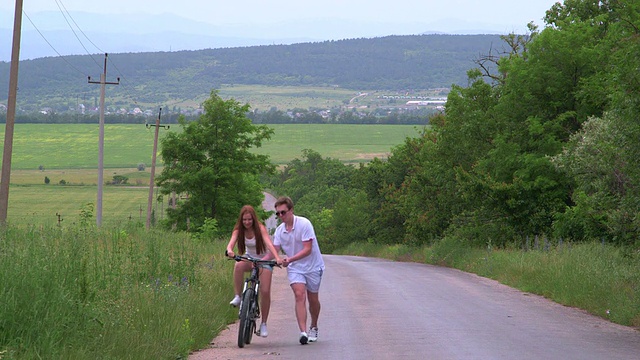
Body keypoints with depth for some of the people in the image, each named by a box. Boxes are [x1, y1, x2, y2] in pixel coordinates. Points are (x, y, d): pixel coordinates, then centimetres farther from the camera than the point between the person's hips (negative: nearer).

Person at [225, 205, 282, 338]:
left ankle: (264, 324, 3)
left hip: (264, 260, -2)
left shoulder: (260, 228, -20)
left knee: (265, 291, -11)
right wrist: (229, 251, -52)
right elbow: (231, 243, -28)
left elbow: (269, 243, -34)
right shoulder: (239, 230, -11)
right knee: (238, 266, -35)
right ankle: (237, 297, -25)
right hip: (249, 259, 2)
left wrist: (277, 257, -52)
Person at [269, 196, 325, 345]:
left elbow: (307, 249, -23)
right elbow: (275, 250, -1)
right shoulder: (279, 230, -1)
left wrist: (290, 259, -35)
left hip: (312, 267, -3)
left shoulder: (304, 224, -19)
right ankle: (303, 332, -26)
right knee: (299, 295, -17)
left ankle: (313, 328, 34)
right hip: (294, 268, 3)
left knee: (313, 300, 8)